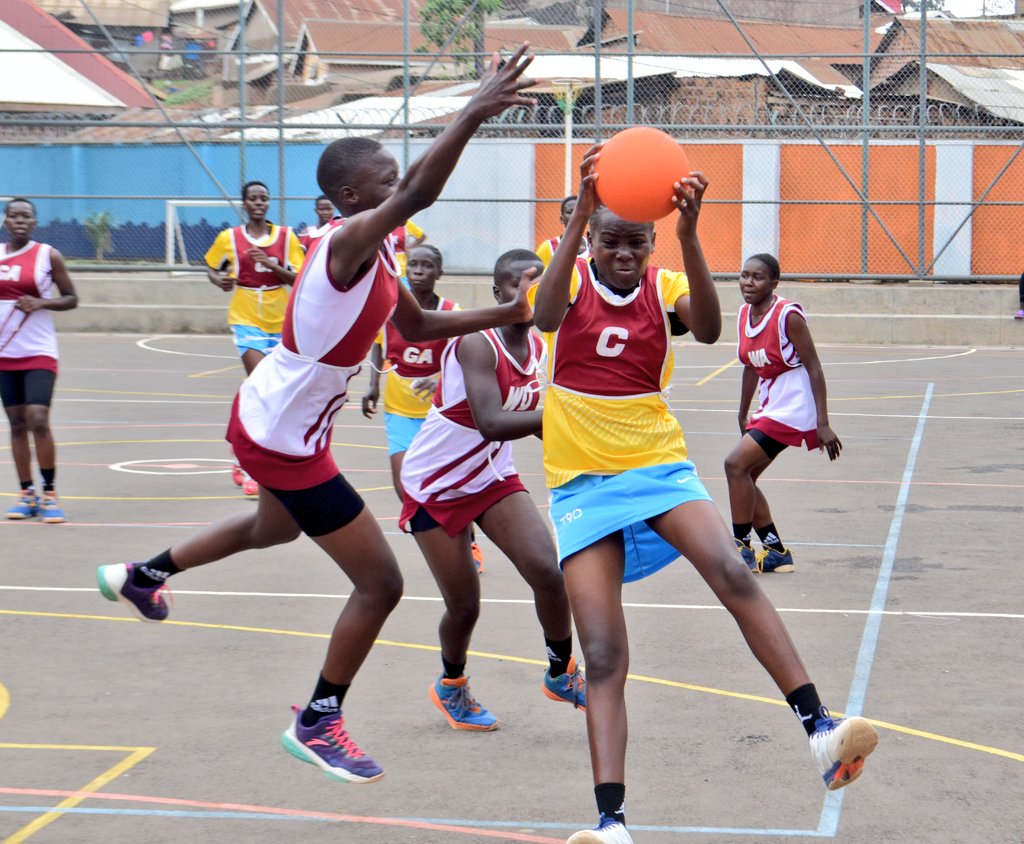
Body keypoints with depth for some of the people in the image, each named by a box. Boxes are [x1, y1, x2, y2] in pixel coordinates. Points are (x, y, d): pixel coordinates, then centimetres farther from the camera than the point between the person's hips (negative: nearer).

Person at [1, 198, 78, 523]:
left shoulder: (48, 255, -3)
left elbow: (71, 299, 1)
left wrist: (42, 303, -15)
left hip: (38, 352, -4)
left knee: (38, 421, -14)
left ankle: (50, 494, -3)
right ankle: (27, 494, 12)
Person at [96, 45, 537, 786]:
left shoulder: (375, 253, 2)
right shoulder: (350, 241, -27)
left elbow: (416, 324, 15)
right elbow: (419, 195, -47)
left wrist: (503, 316, 4)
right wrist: (475, 113, -53)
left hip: (274, 420, 10)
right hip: (284, 437, -10)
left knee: (275, 528, 39)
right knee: (381, 582, -6)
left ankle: (141, 576, 56)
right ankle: (318, 725, 10)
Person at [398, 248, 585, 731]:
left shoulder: (539, 347, -4)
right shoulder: (478, 345, -28)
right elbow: (491, 423, -41)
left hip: (494, 478, 6)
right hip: (435, 486, -6)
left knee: (547, 571, -11)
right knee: (464, 605, 0)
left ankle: (561, 674, 13)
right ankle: (450, 686, 31)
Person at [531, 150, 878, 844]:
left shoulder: (665, 287, 1)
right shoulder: (572, 277, -1)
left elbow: (709, 330, -22)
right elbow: (546, 317, -26)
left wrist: (689, 232, -35)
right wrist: (581, 214, -38)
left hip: (660, 467, 0)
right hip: (582, 484, 0)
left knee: (733, 574, -27)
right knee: (603, 656, -10)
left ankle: (820, 731, -30)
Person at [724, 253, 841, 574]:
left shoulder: (788, 315, -17)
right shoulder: (744, 315, 5)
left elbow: (814, 368, -16)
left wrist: (822, 424, -20)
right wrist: (743, 415, 22)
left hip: (793, 408, -9)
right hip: (769, 408, 9)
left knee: (736, 464, -16)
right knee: (743, 476, 8)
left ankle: (741, 548, -7)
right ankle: (775, 551, 18)